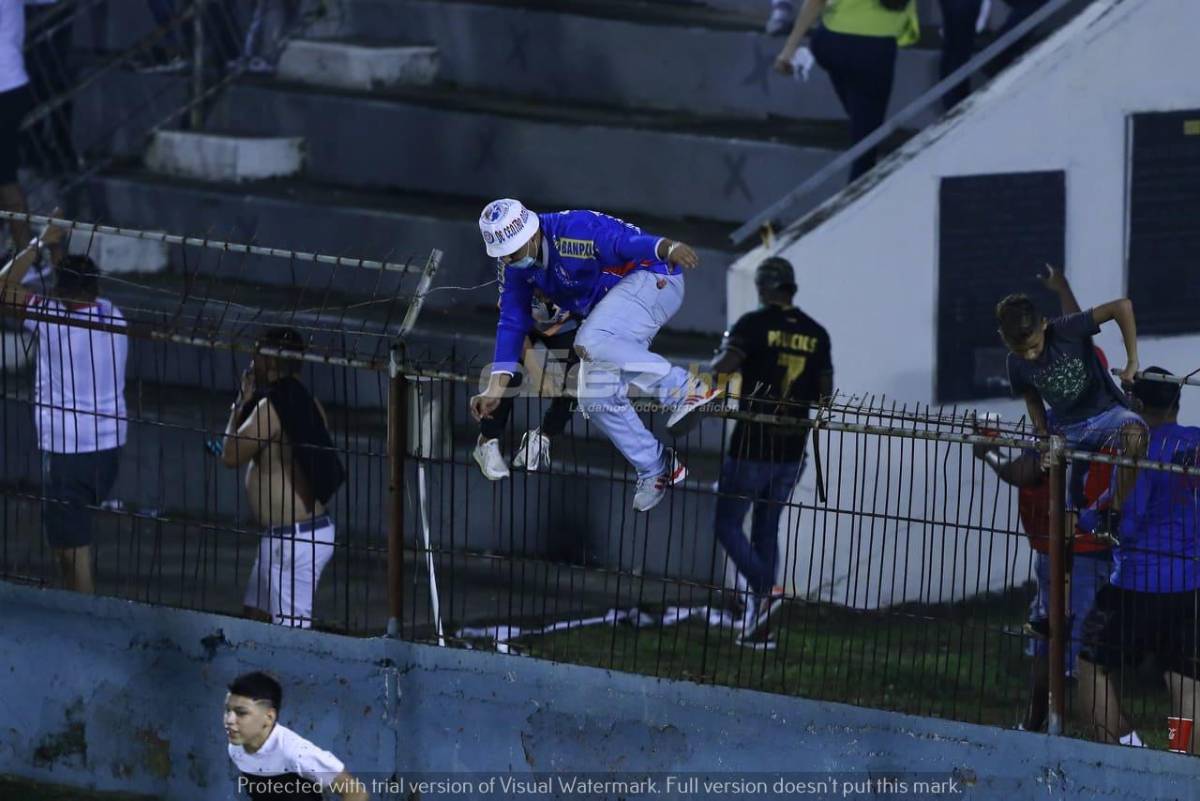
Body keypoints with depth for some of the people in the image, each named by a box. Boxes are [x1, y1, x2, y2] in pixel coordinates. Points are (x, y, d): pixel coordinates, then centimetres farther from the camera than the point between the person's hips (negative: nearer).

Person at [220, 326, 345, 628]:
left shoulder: (270, 407, -18)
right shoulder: (308, 405, 10)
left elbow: (231, 456, -10)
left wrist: (242, 402, 1)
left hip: (293, 541, -10)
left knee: (292, 627, -10)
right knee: (255, 614, 20)